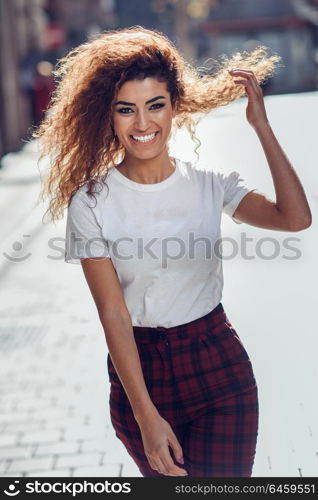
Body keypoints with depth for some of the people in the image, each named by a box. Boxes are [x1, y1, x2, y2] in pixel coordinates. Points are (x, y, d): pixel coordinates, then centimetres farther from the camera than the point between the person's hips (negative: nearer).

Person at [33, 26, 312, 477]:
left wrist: (262, 126, -13)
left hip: (220, 365, 1)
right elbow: (113, 314, -13)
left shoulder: (209, 184, -2)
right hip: (138, 369, -1)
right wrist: (146, 417, -16)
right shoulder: (91, 202, -9)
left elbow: (296, 218, -17)